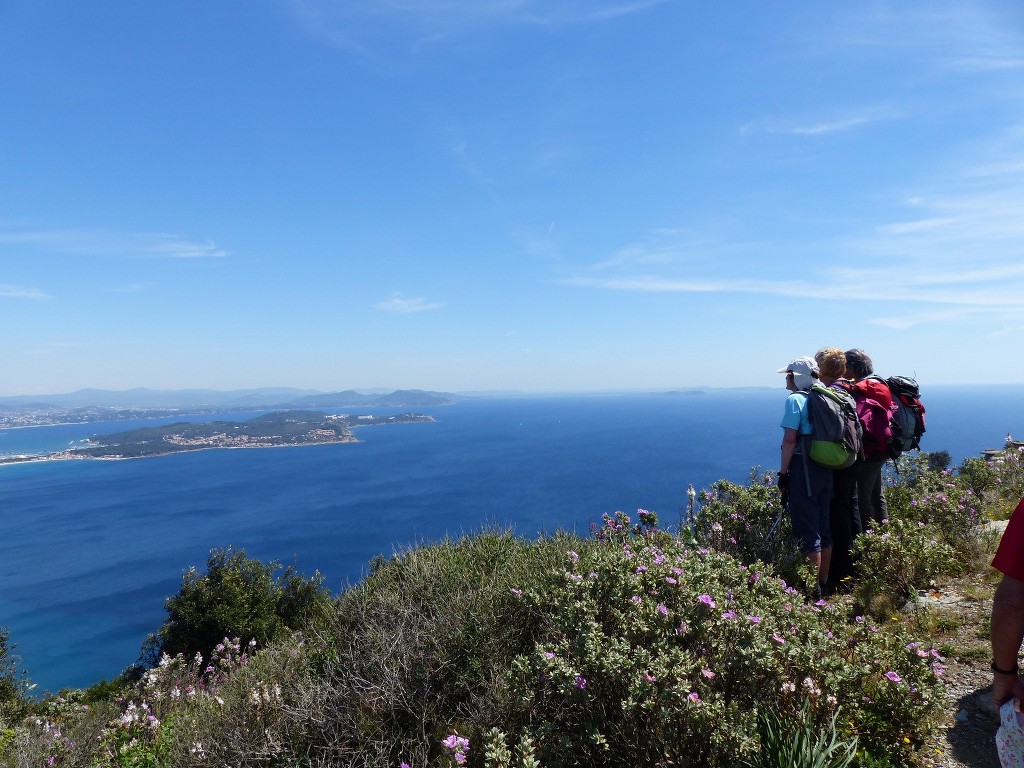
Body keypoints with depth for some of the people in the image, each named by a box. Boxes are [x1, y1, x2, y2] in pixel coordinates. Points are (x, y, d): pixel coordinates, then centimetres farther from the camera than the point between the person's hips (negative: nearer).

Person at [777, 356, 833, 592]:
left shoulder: (795, 399, -10)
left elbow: (790, 440, -16)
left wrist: (783, 472, -11)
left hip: (803, 467, -8)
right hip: (825, 467, 8)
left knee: (806, 530, -1)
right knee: (824, 527, 14)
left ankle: (815, 589, 3)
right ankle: (824, 582, 24)